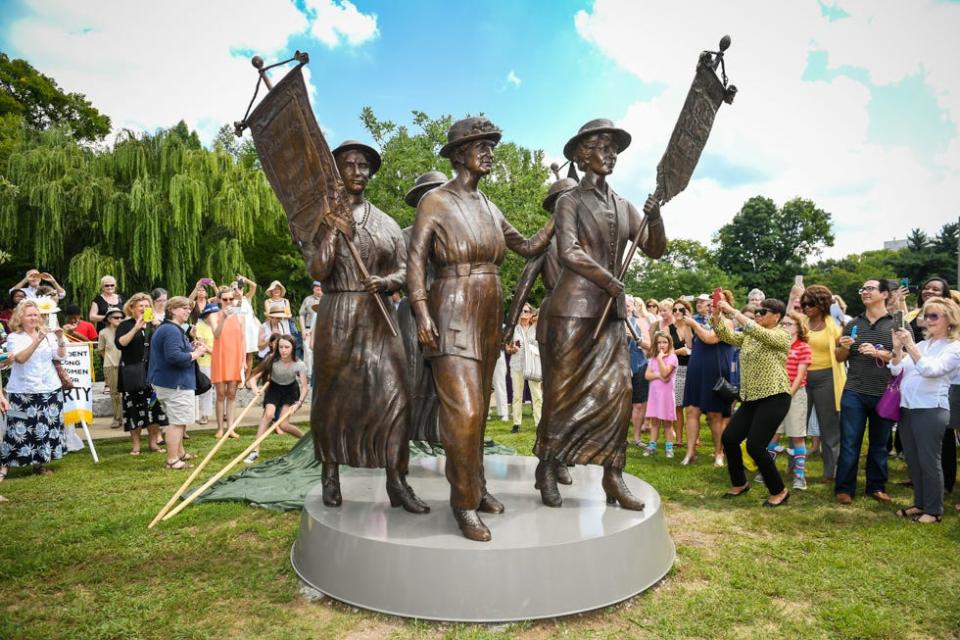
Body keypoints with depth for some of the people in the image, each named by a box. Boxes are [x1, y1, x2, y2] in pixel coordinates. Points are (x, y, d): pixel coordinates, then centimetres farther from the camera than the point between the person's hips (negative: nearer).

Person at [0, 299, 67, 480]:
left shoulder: (48, 334, 7)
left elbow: (61, 355, 2)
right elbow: (20, 358, -19)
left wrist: (60, 339, -16)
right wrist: (38, 340, -28)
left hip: (49, 389, 4)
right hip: (23, 391, -3)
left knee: (47, 427, 7)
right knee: (19, 429, -5)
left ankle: (39, 463, 18)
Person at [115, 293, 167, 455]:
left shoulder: (154, 325, 12)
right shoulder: (125, 325, 1)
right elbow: (119, 343, -15)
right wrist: (136, 327, -21)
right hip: (132, 373, -3)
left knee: (154, 406, 2)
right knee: (135, 408, -1)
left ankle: (153, 442, 13)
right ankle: (135, 444, 9)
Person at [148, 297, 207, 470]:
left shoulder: (172, 329, 18)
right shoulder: (172, 330, -18)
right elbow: (174, 357, -29)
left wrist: (192, 349, 8)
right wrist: (195, 354, -17)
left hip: (171, 382, 12)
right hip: (175, 384, -12)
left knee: (180, 421, 22)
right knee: (178, 422, -6)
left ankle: (179, 453, 35)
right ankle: (172, 460, 0)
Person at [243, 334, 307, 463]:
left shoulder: (299, 365, -23)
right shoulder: (272, 360, -23)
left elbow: (304, 387, -22)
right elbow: (254, 377, -24)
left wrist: (299, 403, -36)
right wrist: (255, 388, -43)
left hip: (290, 390, -1)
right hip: (274, 388, 1)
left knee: (283, 425, -11)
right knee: (268, 414, -27)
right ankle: (255, 451, -24)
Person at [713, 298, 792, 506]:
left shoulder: (782, 335, -7)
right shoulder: (749, 336, 14)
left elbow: (759, 333, -25)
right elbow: (728, 336, 3)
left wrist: (732, 311, -26)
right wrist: (716, 314, -12)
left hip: (773, 398, -7)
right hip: (751, 398, 8)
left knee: (755, 446, -13)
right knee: (729, 438, 2)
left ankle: (779, 491, 7)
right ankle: (739, 483, 22)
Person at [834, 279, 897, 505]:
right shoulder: (853, 324, 8)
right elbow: (840, 358, 13)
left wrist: (879, 353, -18)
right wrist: (844, 347, -8)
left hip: (884, 394, -1)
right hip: (854, 393, 1)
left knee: (879, 443, 11)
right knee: (849, 443, 2)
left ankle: (876, 486, 25)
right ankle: (844, 488, 9)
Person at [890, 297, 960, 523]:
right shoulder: (920, 344, 15)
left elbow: (930, 369, -19)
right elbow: (897, 372, 10)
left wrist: (910, 346, -24)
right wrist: (897, 349, -4)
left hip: (931, 409, -6)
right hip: (906, 408, 6)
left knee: (928, 461, -2)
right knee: (912, 460, 12)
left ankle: (934, 510, 10)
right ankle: (920, 503, 25)